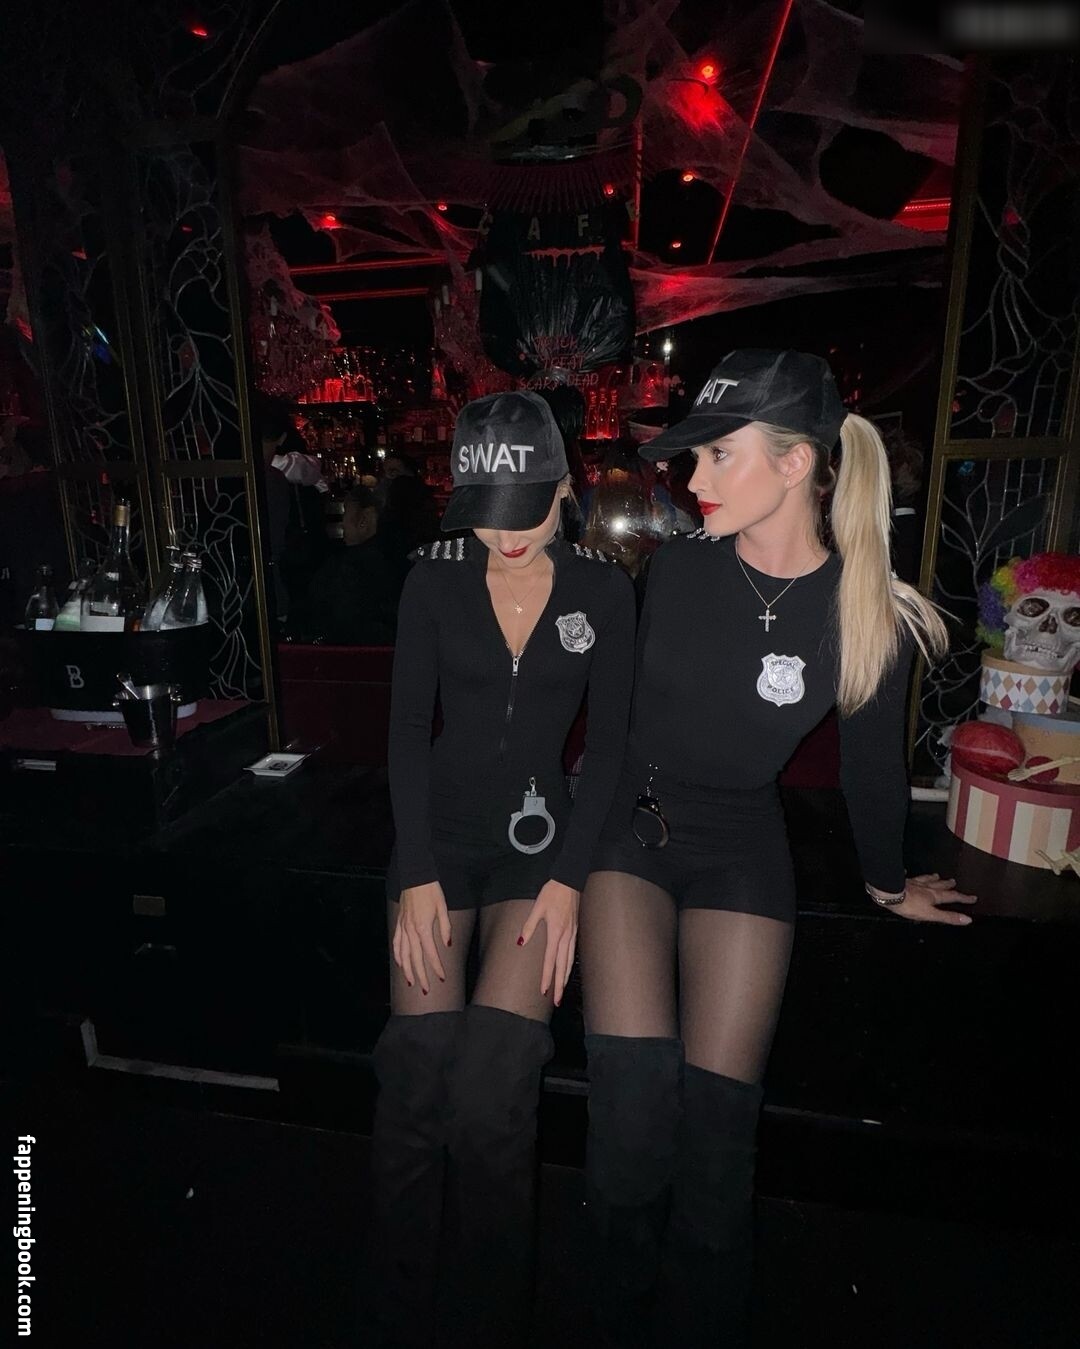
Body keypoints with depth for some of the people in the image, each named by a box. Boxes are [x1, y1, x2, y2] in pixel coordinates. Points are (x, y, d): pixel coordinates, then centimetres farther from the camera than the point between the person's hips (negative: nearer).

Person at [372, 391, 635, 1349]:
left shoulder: (602, 590, -2)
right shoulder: (436, 578, -1)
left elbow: (610, 742, -1)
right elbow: (408, 729, -1)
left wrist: (569, 881, -9)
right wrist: (417, 877, -7)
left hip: (541, 840, -1)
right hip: (438, 833, 1)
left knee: (489, 1096, -14)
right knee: (416, 1086, -10)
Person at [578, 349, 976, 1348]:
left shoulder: (870, 616, -10)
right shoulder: (679, 567, -7)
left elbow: (873, 765, 5)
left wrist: (889, 882, 18)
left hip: (742, 849, 0)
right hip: (631, 828, 1)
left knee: (715, 1127, 0)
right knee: (632, 1107, -10)